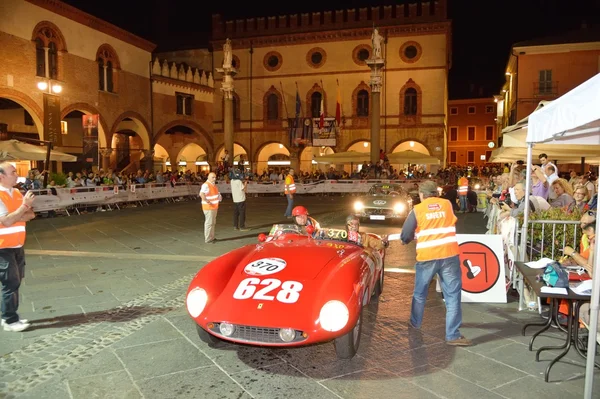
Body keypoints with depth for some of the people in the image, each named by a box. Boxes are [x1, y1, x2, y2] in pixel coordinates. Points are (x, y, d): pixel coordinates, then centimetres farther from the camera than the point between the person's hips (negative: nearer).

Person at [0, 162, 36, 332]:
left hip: (17, 246, 8)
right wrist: (24, 205, -23)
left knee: (15, 282, 12)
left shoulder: (16, 193, 7)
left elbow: (30, 215, 6)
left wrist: (15, 217, -12)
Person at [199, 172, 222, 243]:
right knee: (209, 223, -4)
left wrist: (219, 197, 15)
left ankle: (211, 237, 28)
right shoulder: (206, 185, -18)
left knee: (213, 223, 17)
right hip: (208, 207, -10)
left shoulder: (213, 184, 13)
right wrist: (207, 201, -34)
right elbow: (201, 194, -32)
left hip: (214, 207, 10)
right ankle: (208, 239, 3)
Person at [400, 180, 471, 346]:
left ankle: (415, 324, 35)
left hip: (427, 257, 0)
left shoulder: (417, 210, 1)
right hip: (449, 254, 1)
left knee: (420, 294, 18)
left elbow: (405, 236, 3)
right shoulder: (448, 204, 9)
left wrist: (414, 237, 25)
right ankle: (453, 335, 2)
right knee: (453, 295, 4)